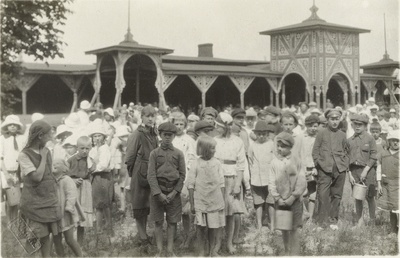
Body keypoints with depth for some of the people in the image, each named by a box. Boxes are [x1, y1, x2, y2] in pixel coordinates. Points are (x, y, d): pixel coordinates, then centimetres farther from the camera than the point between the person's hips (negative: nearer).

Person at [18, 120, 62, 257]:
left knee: (47, 236, 4)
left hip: (50, 200, 5)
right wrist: (43, 157, -12)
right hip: (34, 203, -5)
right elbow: (37, 177, -20)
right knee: (42, 235, -4)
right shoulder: (24, 155, -12)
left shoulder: (46, 151, 7)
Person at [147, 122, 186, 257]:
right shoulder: (154, 153, 1)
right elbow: (151, 175, -3)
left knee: (172, 222, 5)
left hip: (173, 192, 1)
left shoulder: (179, 154, 4)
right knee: (158, 222, 5)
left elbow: (182, 175, 2)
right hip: (157, 191, -1)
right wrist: (159, 194, -11)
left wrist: (174, 193, -7)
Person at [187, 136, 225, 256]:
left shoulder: (217, 163, 2)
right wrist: (192, 204, 0)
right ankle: (202, 251, 17)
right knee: (201, 228, 3)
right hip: (200, 201, -1)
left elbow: (221, 183, 6)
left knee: (213, 228, 6)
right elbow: (191, 184, 0)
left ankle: (212, 250, 20)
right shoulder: (196, 164, -4)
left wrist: (223, 201, 5)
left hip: (215, 202, 2)